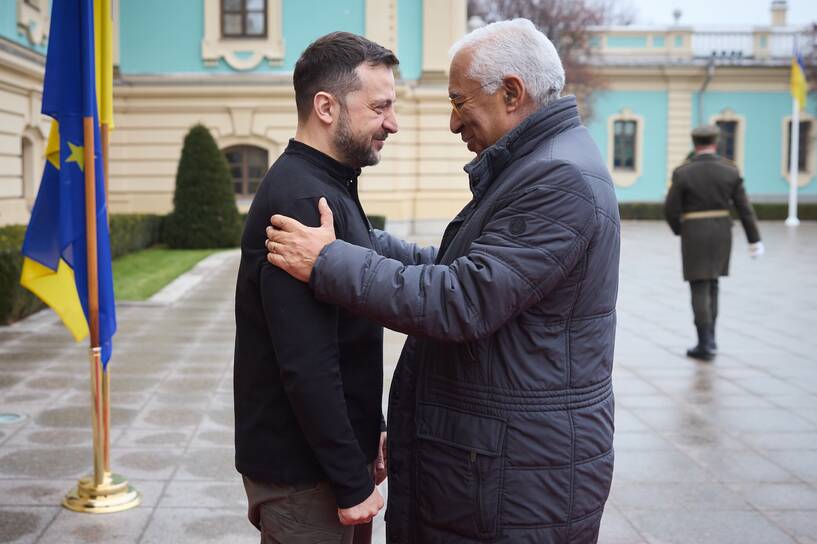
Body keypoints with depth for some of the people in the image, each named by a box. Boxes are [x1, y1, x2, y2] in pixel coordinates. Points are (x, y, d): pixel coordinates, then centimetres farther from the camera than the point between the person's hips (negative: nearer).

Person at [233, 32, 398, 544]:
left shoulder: (328, 189, 10)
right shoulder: (301, 200, -22)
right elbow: (306, 365, -25)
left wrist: (368, 433, 15)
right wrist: (353, 480, -19)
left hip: (333, 449, 9)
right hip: (304, 469, -9)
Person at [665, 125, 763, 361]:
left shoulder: (682, 172, -10)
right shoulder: (730, 169, -2)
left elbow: (670, 209, -8)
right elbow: (744, 207, -2)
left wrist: (679, 231, 12)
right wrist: (754, 240, 4)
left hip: (694, 235, -3)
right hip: (721, 233, 4)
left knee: (699, 289, 1)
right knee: (711, 284, 19)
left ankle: (705, 346, -1)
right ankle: (709, 338, 19)